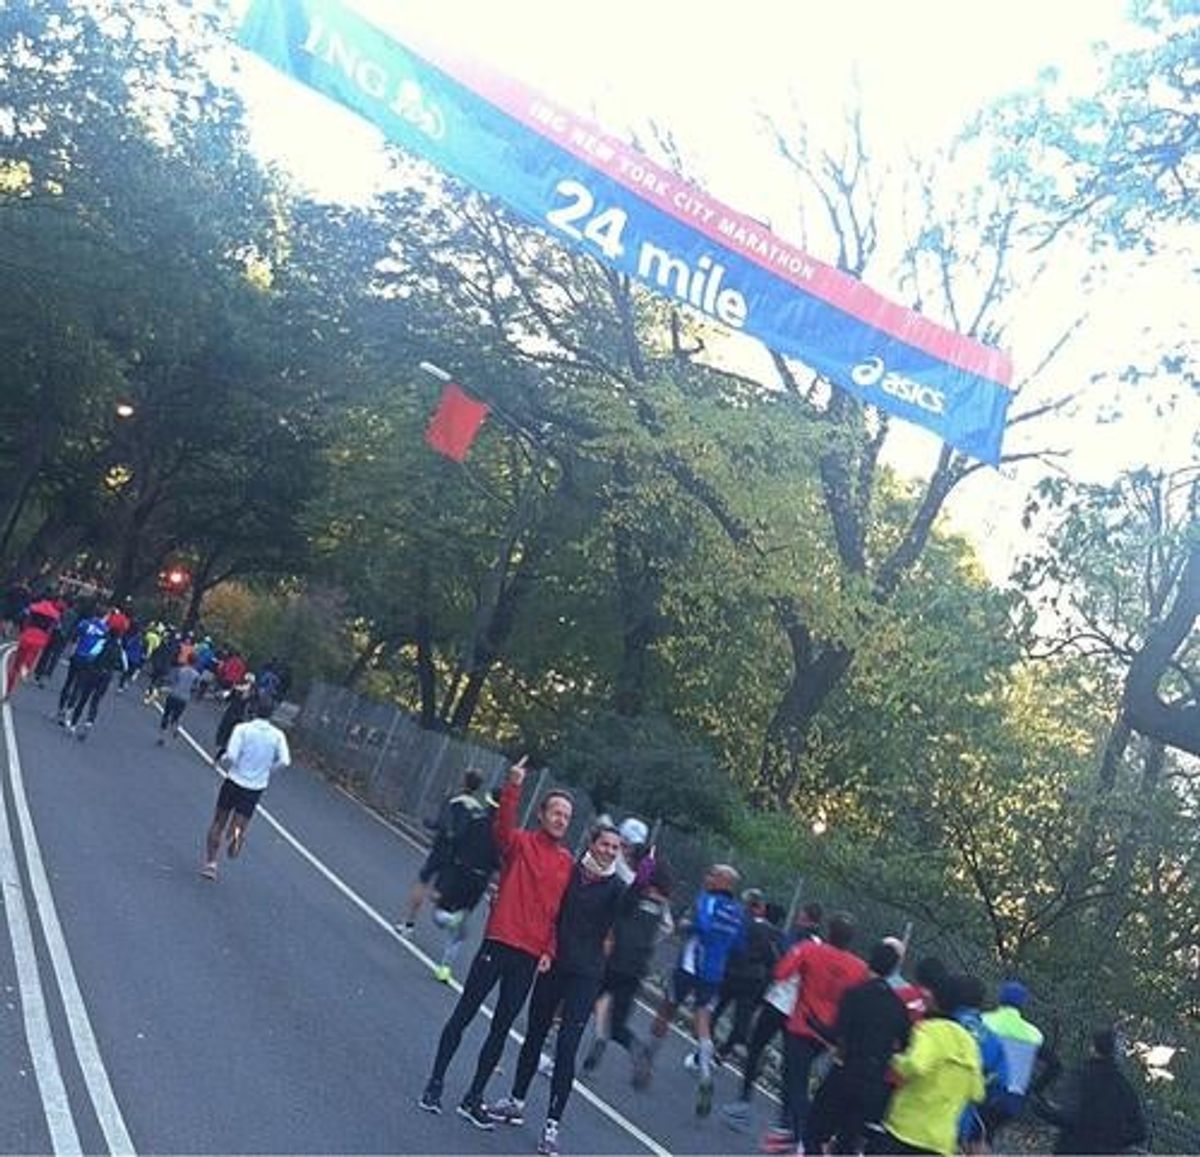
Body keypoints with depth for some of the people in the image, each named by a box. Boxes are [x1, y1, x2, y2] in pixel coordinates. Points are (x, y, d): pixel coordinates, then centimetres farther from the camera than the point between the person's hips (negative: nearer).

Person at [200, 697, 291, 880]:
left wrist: (224, 763, 5)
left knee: (218, 824, 14)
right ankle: (236, 835, -24)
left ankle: (210, 863, 10)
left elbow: (231, 757, -17)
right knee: (240, 826, 10)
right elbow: (284, 761, -12)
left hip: (234, 781, -1)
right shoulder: (277, 735, -1)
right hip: (256, 788, 1)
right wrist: (267, 769, 6)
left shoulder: (242, 729, -7)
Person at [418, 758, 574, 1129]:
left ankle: (473, 1098, 21)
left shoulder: (568, 863, 7)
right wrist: (513, 788, -39)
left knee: (501, 1028, 10)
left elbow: (561, 913, 9)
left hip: (531, 956, 4)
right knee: (464, 1014, 5)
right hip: (499, 944, -4)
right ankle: (435, 1083, 18)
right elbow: (502, 826, -25)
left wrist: (550, 951, -1)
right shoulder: (520, 843, -3)